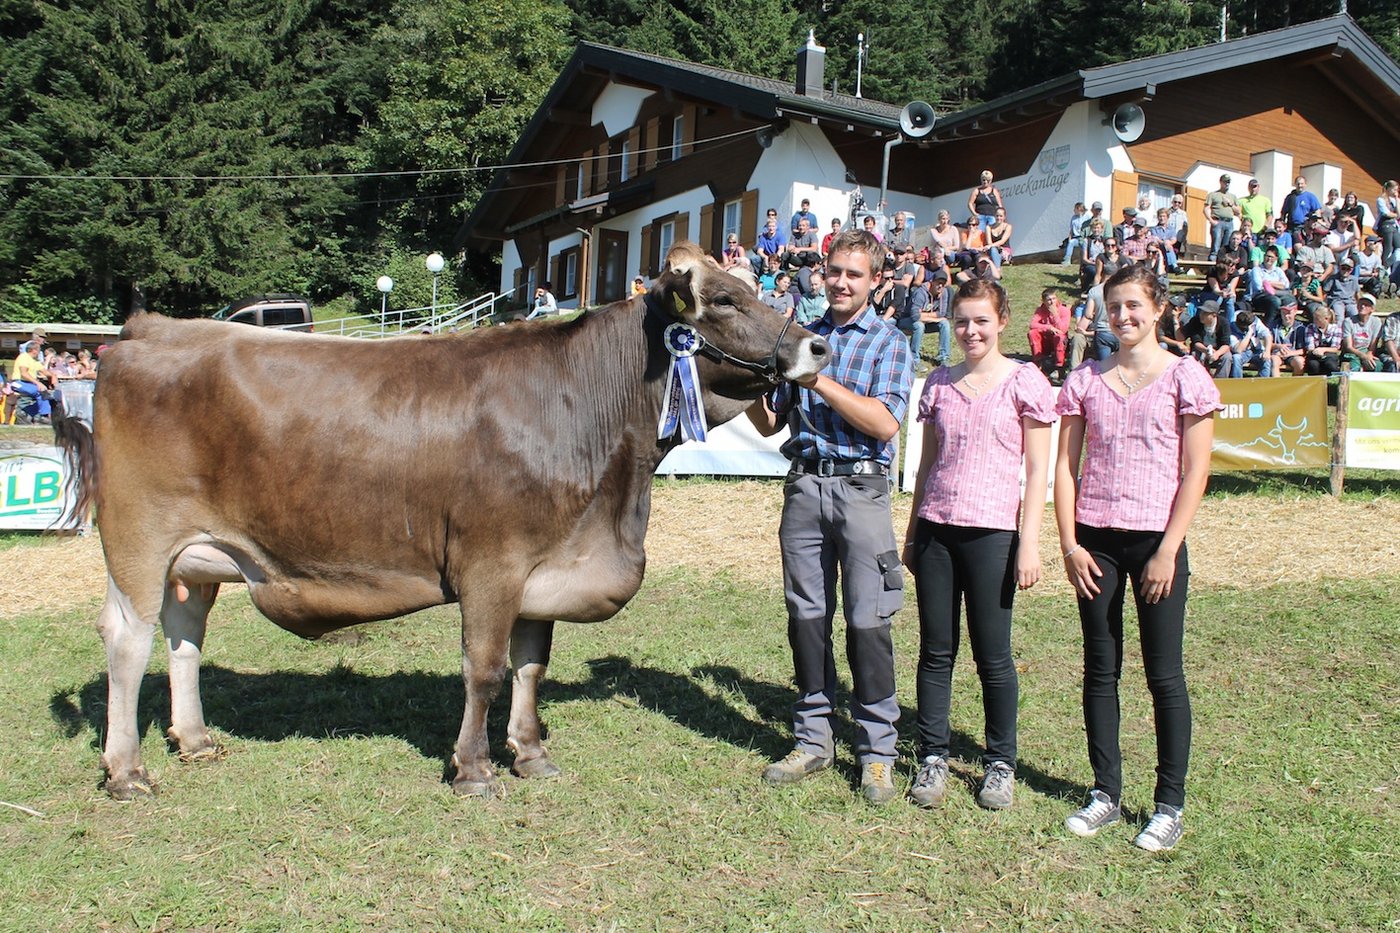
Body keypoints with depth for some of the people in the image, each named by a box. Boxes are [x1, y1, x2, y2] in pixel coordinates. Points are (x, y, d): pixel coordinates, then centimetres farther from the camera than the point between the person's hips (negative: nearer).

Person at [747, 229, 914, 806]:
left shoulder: (889, 342, 3)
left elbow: (884, 424, -11)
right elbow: (769, 424, 14)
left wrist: (820, 381, -15)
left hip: (860, 486, -4)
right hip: (804, 483, 4)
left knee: (867, 620, -3)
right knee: (806, 615, 8)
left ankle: (877, 750, 10)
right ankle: (813, 740, 20)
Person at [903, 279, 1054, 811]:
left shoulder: (1025, 382, -1)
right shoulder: (940, 384, 12)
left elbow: (1037, 471, -3)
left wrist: (1029, 542, -9)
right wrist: (912, 534, 15)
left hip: (992, 532, -4)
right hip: (935, 529, 4)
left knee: (992, 654, 5)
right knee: (936, 650, 8)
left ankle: (1001, 763, 20)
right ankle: (933, 757, 19)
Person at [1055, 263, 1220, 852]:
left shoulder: (1184, 377, -1)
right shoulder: (1085, 380, 8)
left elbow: (1195, 472, -4)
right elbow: (1065, 466, 7)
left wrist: (1167, 551, -11)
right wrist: (1069, 544, -2)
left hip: (1156, 540, -3)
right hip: (1095, 540, 3)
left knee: (1164, 676, 3)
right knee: (1100, 671, 9)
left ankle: (1170, 804, 15)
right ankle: (1105, 793, 21)